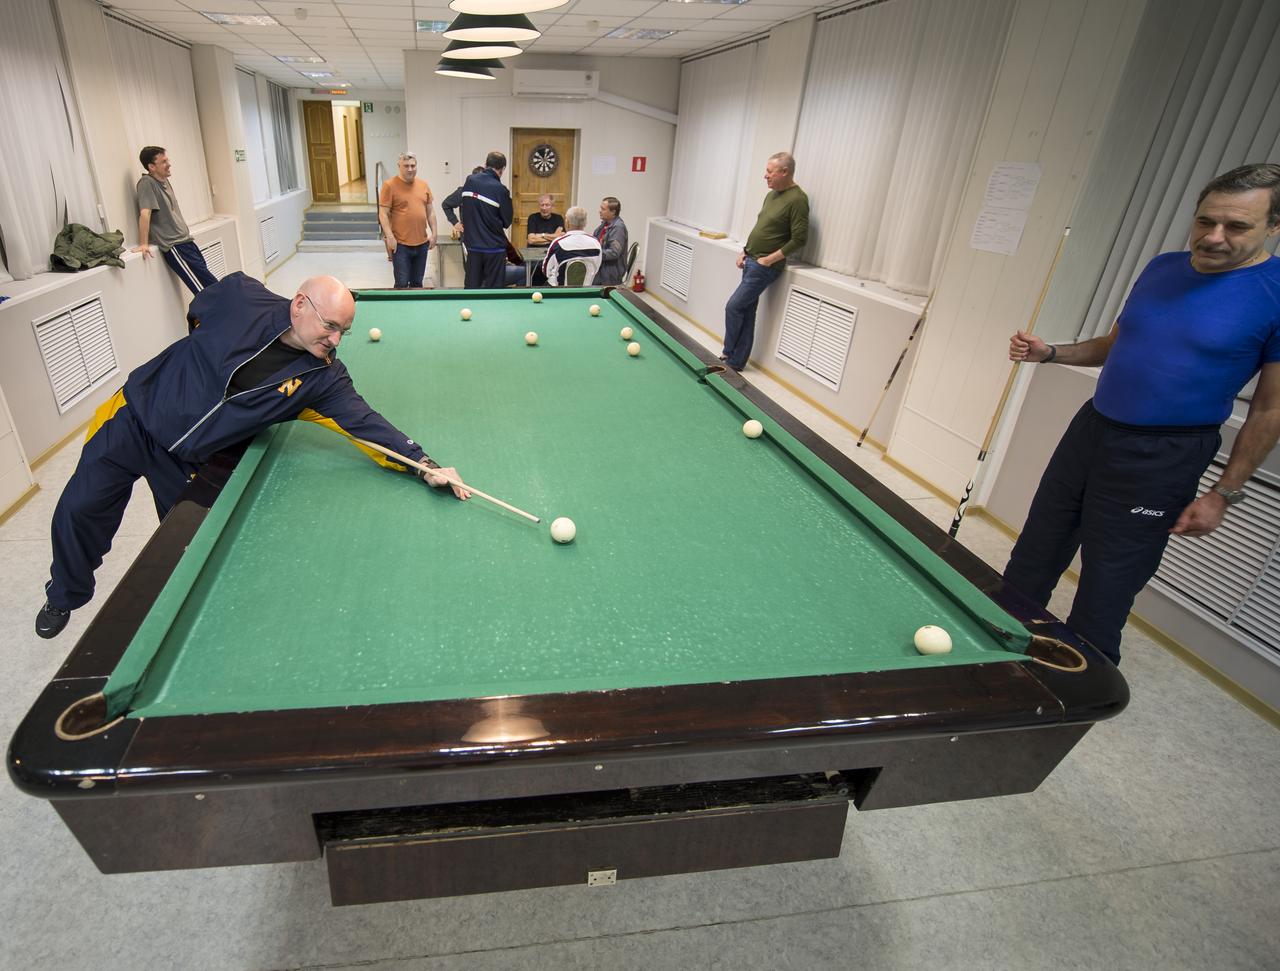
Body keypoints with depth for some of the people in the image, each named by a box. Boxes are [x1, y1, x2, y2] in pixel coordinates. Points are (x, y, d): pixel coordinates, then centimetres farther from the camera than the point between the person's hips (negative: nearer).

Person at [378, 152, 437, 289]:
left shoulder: (423, 184, 9)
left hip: (422, 243, 5)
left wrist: (433, 233, 8)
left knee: (417, 283, 13)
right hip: (400, 244, -5)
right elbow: (383, 214, -8)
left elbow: (430, 211, 15)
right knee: (402, 284, -3)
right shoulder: (389, 185, -7)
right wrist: (389, 236, -15)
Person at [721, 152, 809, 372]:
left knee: (733, 307, -7)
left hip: (764, 267, -8)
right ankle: (736, 361, 16)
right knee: (747, 313, 10)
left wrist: (768, 259, -17)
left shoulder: (797, 200, -15)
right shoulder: (771, 195, 12)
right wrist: (744, 252, 10)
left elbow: (799, 239, -18)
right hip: (750, 262, 9)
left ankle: (728, 355, 9)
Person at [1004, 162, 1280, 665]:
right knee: (1035, 553, 13)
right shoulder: (1161, 268, 6)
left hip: (1161, 458, -6)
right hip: (1092, 428, 6)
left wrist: (1224, 493, -9)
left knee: (1107, 586, 1)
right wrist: (1050, 353, -1)